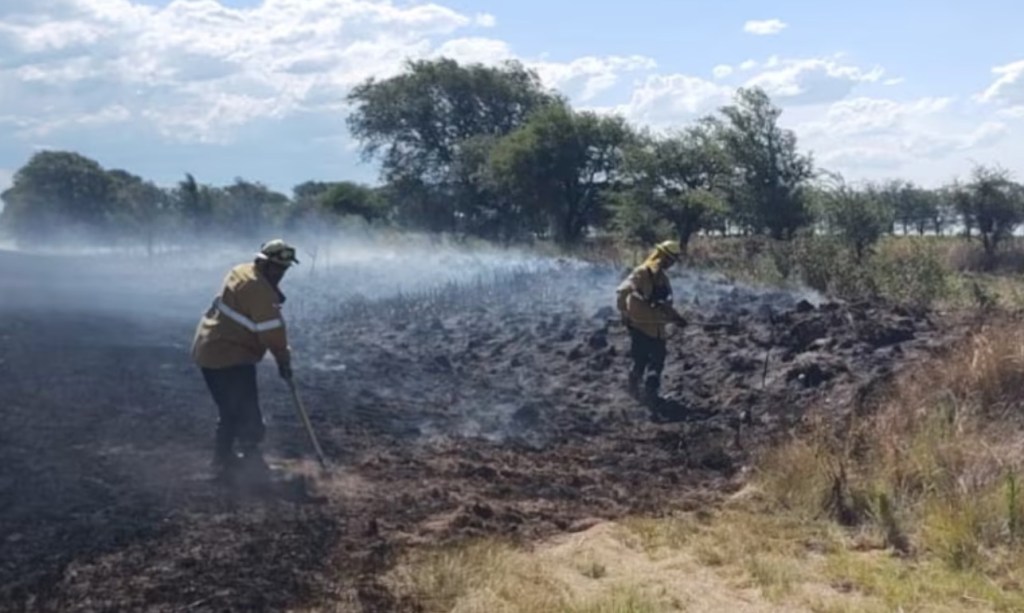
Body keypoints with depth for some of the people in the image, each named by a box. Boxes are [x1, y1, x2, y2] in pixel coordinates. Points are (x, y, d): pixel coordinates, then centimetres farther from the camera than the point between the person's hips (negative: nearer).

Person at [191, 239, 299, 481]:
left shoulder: (242, 273, 11)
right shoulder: (258, 289, -21)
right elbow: (272, 331, -19)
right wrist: (284, 359, -5)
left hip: (212, 351, 10)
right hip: (229, 357, -10)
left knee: (230, 409, 19)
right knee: (247, 412, -1)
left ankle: (224, 459, 27)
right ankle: (251, 459, 7)